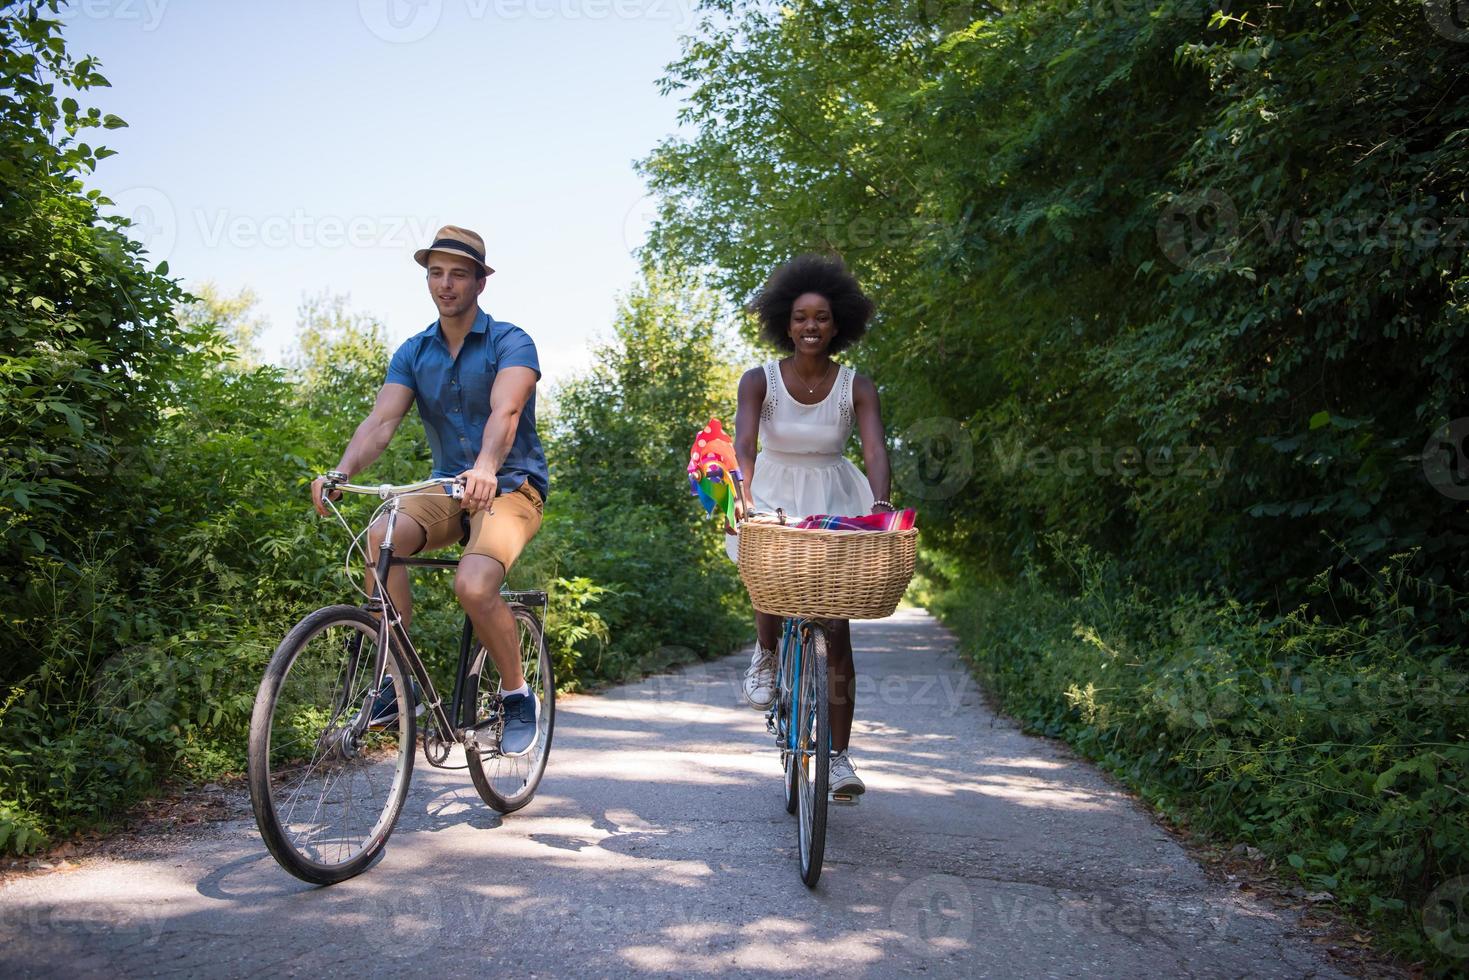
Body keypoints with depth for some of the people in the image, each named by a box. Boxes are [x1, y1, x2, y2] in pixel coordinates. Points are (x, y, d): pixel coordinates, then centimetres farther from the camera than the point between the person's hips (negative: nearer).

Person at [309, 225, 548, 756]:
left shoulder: (510, 343, -7)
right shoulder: (413, 353, 7)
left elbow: (504, 412, -27)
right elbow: (381, 421, -8)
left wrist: (485, 466, -47)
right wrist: (341, 472, -28)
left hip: (511, 487, -4)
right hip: (447, 490, 4)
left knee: (473, 585, -31)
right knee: (380, 537, -28)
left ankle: (518, 693, -5)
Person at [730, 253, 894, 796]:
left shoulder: (856, 387, -8)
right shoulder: (760, 380, -9)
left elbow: (875, 450, -20)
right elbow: (743, 443, -23)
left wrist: (880, 505, -40)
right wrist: (743, 496, -43)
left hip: (834, 501, 0)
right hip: (773, 494, 0)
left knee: (837, 629, -4)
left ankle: (839, 757, 4)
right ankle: (765, 655, 10)